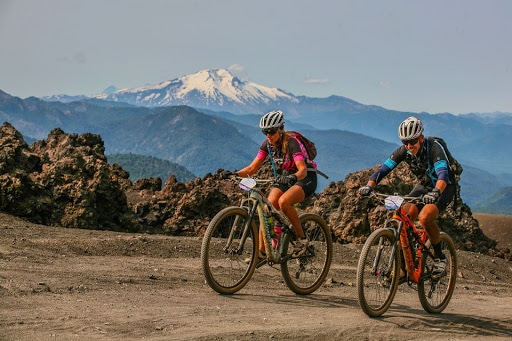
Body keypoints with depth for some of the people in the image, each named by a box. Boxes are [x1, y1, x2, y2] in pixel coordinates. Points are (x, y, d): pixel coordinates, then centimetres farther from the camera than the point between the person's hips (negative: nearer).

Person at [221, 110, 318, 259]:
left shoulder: (291, 142, -23)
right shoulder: (267, 144, -4)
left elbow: (303, 169, -32)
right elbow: (252, 168, -4)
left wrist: (292, 177, -54)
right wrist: (234, 173, -21)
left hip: (305, 179, -6)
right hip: (284, 178, 6)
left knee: (283, 201, -34)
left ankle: (301, 238, -16)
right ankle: (261, 251, -11)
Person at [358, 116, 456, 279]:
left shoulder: (434, 148, -29)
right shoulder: (403, 151, -14)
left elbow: (443, 174, -44)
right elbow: (384, 168, -20)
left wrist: (436, 192, -64)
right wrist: (369, 185, -39)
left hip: (443, 187, -5)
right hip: (423, 186, 5)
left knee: (424, 217, -32)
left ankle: (439, 257, -10)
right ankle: (403, 266, -5)